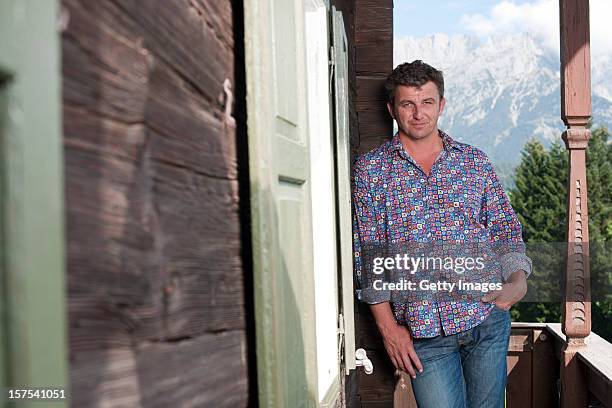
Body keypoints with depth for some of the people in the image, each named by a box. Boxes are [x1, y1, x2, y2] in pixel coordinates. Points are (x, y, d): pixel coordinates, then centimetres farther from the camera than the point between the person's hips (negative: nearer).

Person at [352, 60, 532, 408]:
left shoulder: (476, 162, 9)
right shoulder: (371, 169, 1)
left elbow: (506, 231, 12)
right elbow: (367, 255, 0)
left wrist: (518, 280, -8)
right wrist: (388, 326, -4)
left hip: (487, 316, 3)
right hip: (423, 329, -2)